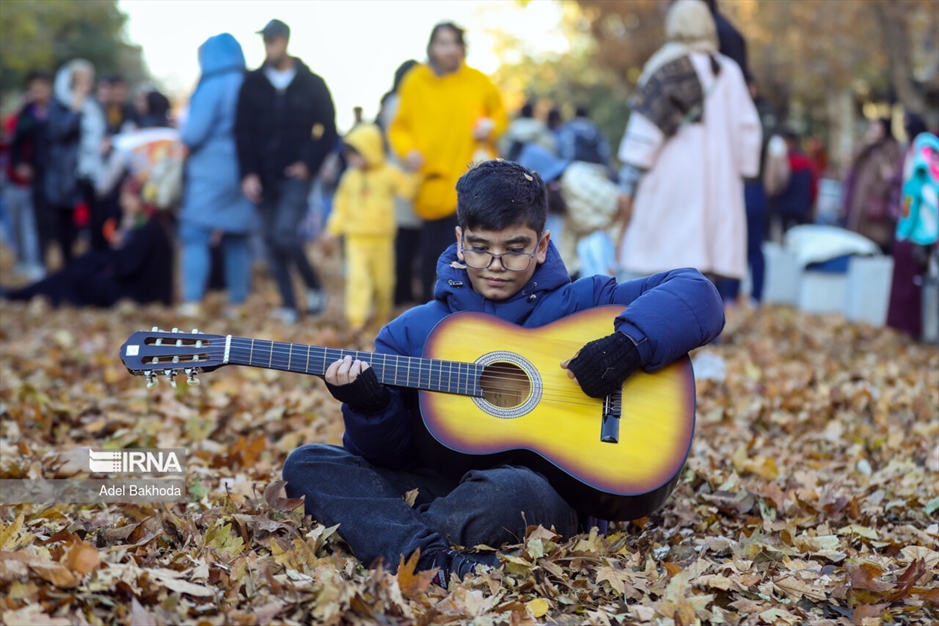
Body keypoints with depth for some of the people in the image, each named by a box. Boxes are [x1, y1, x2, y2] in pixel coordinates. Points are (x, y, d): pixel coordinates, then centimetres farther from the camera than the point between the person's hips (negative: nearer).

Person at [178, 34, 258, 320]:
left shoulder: (212, 88, -13)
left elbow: (193, 134, -14)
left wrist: (184, 133, 6)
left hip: (211, 175, -6)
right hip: (244, 175, 6)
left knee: (195, 235, -2)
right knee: (236, 240, 12)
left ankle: (192, 301, -12)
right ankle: (237, 303, 13)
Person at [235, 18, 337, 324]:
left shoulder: (311, 83, 0)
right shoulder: (253, 84, 4)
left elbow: (328, 129, 3)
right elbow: (243, 132, 1)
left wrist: (310, 164, -7)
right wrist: (248, 173, -9)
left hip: (296, 174, -3)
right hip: (264, 176, 4)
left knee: (285, 233, -17)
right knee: (273, 240, 4)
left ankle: (314, 287, 4)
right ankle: (289, 306, 11)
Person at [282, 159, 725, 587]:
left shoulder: (580, 304, 6)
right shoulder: (410, 332, 12)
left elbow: (697, 296, -2)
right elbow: (388, 454, 10)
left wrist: (629, 345, -19)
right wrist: (369, 406, -12)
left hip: (548, 489, -4)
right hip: (437, 486, 4)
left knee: (511, 490, -40)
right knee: (307, 463, -15)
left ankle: (395, 545, -18)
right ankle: (439, 565, -36)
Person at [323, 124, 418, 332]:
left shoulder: (389, 174, -2)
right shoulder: (350, 178, 6)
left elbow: (407, 189, -10)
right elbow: (343, 205, 9)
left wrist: (413, 174, -23)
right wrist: (334, 228, 3)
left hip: (382, 238, -1)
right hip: (356, 238, 1)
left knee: (383, 280, 10)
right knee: (358, 277, -14)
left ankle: (383, 316, 28)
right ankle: (357, 319, -16)